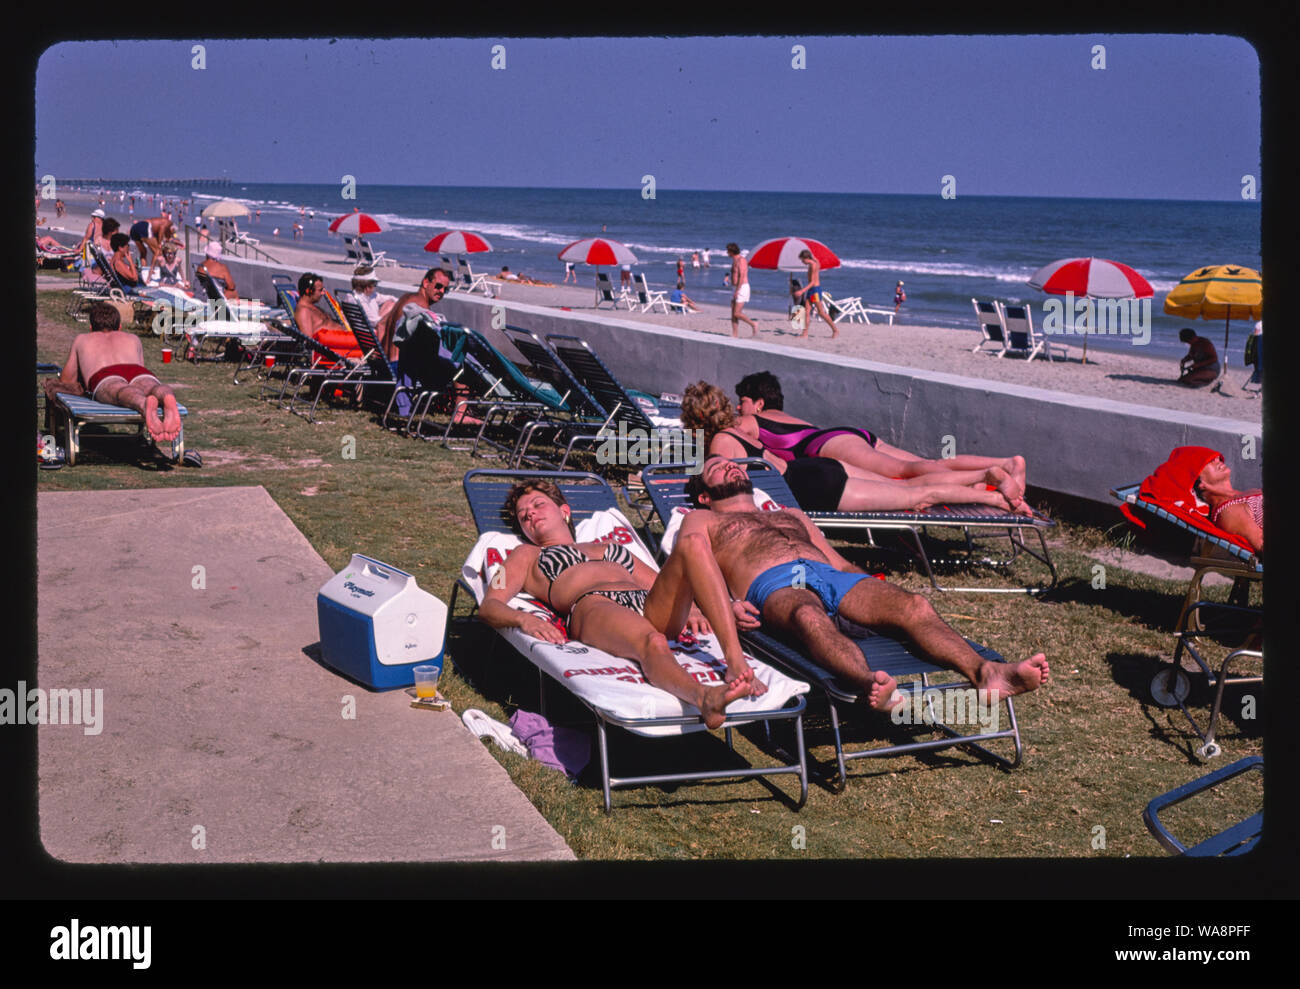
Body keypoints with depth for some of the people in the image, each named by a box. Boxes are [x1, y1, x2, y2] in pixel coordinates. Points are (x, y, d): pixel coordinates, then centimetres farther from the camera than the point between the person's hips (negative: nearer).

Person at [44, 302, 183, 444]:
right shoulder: (133, 338, 44)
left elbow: (66, 381, 45)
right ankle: (168, 400, -71)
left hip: (104, 376, -1)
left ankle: (146, 404, -72)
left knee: (122, 392, -34)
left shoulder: (81, 340, 42)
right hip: (140, 373, 1)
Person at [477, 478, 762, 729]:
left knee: (692, 544, -27)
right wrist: (523, 619, -8)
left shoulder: (610, 548, 42)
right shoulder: (527, 555, 33)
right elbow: (489, 606, 17)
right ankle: (703, 698, -74)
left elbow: (665, 585, 35)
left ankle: (736, 663, -44)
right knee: (651, 642, -40)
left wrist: (688, 607, 10)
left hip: (651, 608, 4)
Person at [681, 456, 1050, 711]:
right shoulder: (701, 521, 30)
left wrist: (876, 593, 11)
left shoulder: (791, 516, 43)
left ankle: (985, 672, -51)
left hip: (831, 575, 5)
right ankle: (870, 683, -72)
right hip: (774, 584, -5)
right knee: (810, 617, -44)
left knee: (914, 605, -27)